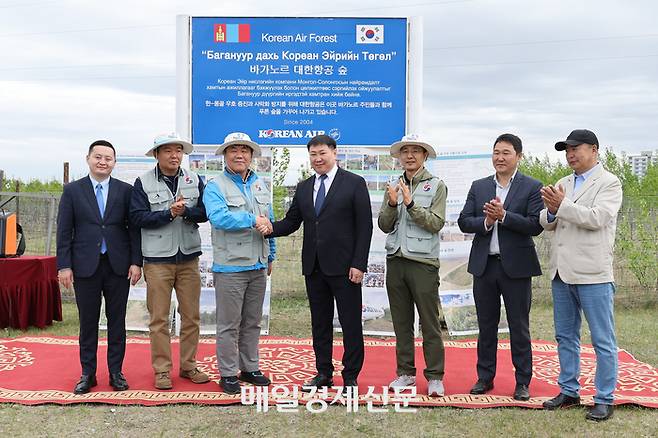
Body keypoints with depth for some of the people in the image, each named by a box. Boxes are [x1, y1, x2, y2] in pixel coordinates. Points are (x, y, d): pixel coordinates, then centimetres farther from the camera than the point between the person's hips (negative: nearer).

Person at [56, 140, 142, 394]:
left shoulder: (126, 191, 5)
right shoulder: (72, 191, 5)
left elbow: (134, 228, 4)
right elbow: (64, 231, 2)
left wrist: (136, 261, -4)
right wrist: (64, 265, -4)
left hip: (118, 266, 0)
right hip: (85, 266, 0)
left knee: (117, 321, 6)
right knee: (88, 322, 7)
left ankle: (116, 372, 17)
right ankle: (87, 374, 17)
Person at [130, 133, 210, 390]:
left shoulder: (194, 180, 7)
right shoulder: (143, 182, -1)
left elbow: (204, 213, 0)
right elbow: (138, 217, -9)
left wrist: (185, 210, -18)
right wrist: (169, 214, -19)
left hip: (188, 257, 3)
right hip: (157, 259, -3)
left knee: (191, 316, 8)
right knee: (159, 318, 2)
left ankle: (188, 365, 21)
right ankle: (162, 370, 12)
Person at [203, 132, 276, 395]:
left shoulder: (260, 186, 13)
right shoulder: (215, 187, -7)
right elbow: (219, 217, -24)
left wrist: (270, 257, 19)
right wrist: (253, 220, -20)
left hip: (258, 266, 6)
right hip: (230, 267, -6)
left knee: (252, 322, 15)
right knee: (229, 324, 1)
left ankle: (250, 368, 26)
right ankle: (228, 373, 11)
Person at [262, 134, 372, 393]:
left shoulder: (354, 184, -2)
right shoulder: (304, 188, 13)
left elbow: (364, 226, -6)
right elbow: (292, 222, 11)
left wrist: (359, 264, -13)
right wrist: (272, 228, -12)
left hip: (343, 266, -5)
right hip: (314, 267, 5)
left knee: (350, 323, 1)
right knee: (320, 323, 13)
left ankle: (350, 377, 12)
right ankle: (323, 373, 24)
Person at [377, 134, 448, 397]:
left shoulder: (436, 186, 0)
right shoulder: (394, 187, 12)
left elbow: (436, 223, -9)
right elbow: (384, 226, 7)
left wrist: (411, 204, -17)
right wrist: (392, 204, -10)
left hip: (423, 261, -4)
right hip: (396, 260, 4)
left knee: (430, 323, -1)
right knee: (401, 322, 11)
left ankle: (434, 377, 8)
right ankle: (405, 373, 20)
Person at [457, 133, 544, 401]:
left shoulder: (532, 187, -2)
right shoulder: (479, 187, 9)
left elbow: (536, 226, -12)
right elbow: (463, 221, 4)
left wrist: (504, 216, -20)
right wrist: (486, 221, -14)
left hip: (516, 266, -3)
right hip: (484, 265, 4)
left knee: (519, 328, 5)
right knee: (486, 326, 12)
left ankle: (522, 382, 16)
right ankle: (485, 378, 23)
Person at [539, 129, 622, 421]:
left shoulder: (609, 183, -4)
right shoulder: (563, 184, 14)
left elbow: (596, 218, -19)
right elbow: (546, 223, 10)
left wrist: (562, 205, -17)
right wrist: (551, 211, -11)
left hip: (592, 274, -7)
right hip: (562, 273, 7)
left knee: (603, 340, 1)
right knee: (565, 337, 15)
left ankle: (604, 400, 10)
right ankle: (568, 391, 26)